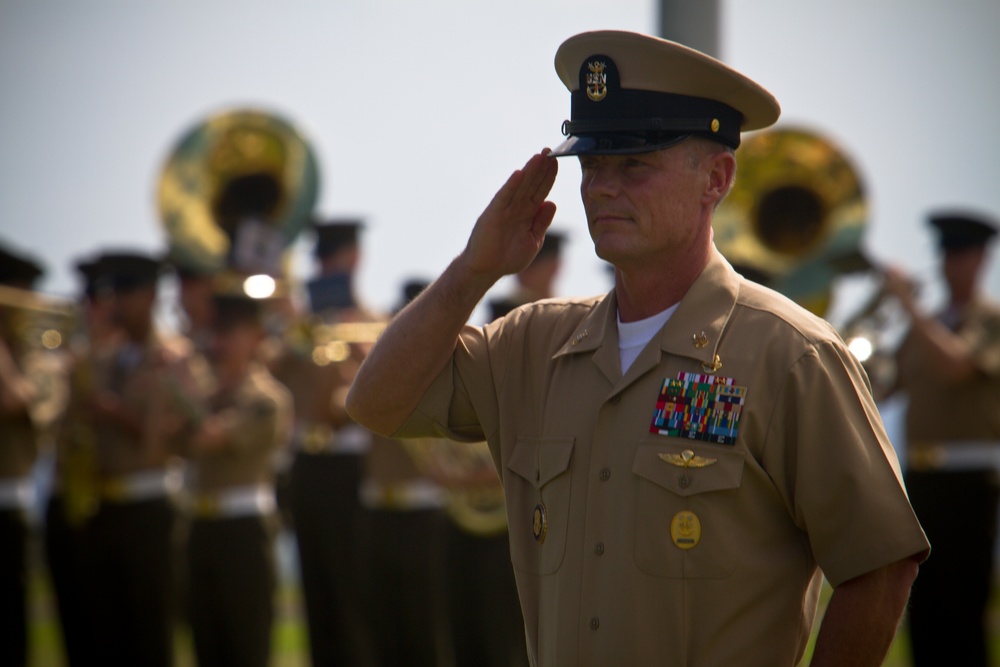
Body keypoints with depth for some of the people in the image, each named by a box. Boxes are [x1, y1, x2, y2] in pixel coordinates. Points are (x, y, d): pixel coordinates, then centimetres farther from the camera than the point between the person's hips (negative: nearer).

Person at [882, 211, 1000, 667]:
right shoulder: (927, 322, 18)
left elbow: (955, 364, -21)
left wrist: (907, 302, -18)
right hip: (921, 475, 7)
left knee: (961, 604, -9)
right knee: (923, 605, 9)